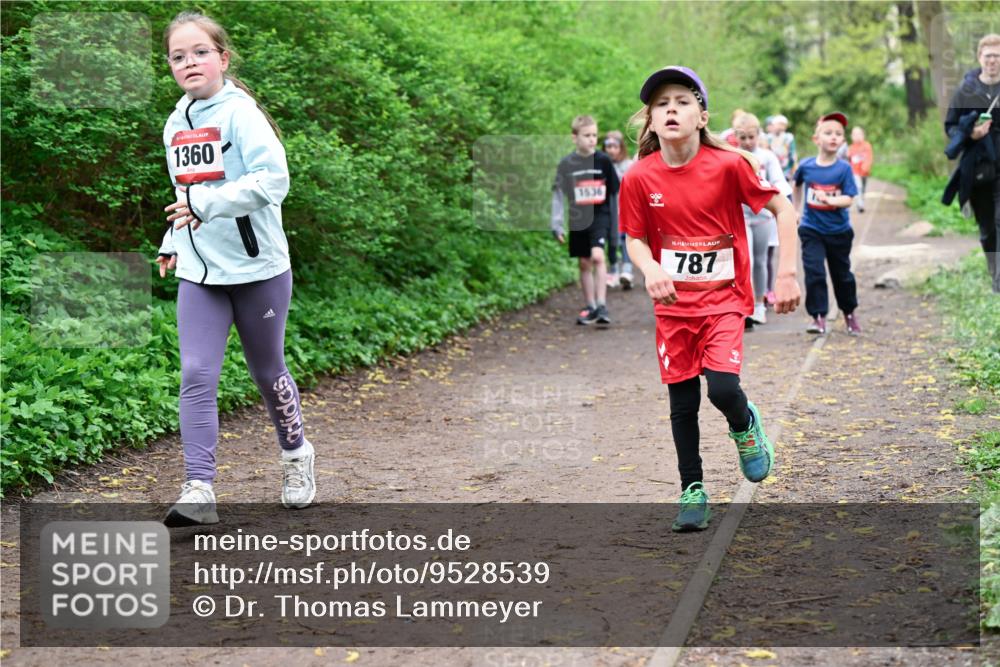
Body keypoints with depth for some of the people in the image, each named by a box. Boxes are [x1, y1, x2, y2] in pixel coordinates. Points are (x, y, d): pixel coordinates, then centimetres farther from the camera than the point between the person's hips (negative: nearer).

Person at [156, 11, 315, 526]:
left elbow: (272, 179, -24)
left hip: (257, 267, -5)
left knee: (267, 372, 12)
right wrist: (173, 243, 12)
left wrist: (206, 204, -29)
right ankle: (199, 489, -10)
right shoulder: (176, 123, 9)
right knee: (197, 375, -8)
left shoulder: (239, 113, -12)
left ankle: (295, 455, 37)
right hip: (199, 272, 5)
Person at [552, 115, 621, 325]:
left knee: (597, 255, -21)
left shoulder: (603, 161, -2)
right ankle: (590, 307, 20)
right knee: (584, 262, 9)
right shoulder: (566, 164, -1)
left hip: (600, 215, -2)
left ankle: (602, 305, -20)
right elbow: (558, 195, 3)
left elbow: (617, 191, 6)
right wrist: (556, 225, -1)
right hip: (578, 219, 2)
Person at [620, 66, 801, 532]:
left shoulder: (728, 165, -13)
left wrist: (787, 274, -10)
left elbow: (782, 209, -5)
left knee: (722, 388, -19)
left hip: (724, 297, -2)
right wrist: (650, 270, -19)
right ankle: (692, 491, 24)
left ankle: (745, 425, 17)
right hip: (672, 303, 2)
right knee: (682, 402, 7)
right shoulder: (639, 178, -8)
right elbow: (635, 239, 3)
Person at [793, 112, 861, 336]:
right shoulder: (805, 166, -6)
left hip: (839, 231, 0)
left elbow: (848, 199, -17)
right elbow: (797, 185, 16)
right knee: (814, 272, -11)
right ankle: (819, 317, -6)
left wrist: (829, 200, -34)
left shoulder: (844, 169, -11)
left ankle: (849, 313, 34)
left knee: (841, 274, 14)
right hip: (811, 229, 0)